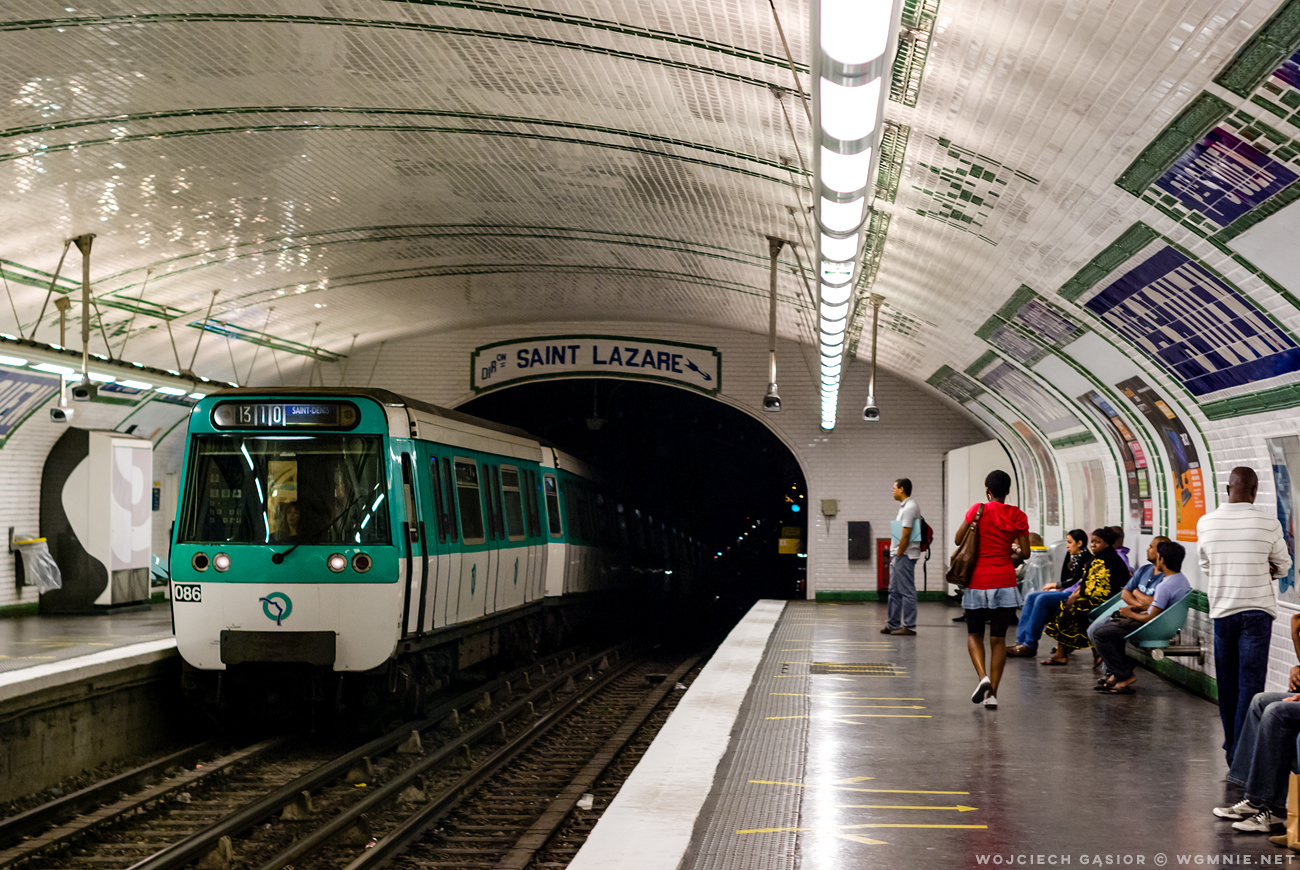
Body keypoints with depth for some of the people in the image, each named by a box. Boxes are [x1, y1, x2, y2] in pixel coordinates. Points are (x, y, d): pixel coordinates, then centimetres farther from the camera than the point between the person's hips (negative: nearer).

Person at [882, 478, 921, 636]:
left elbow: (905, 536, -20)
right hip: (898, 555, 11)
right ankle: (892, 624, 21)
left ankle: (909, 626, -2)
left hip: (904, 556, -11)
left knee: (907, 592, -5)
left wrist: (898, 555, -15)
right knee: (894, 591, 14)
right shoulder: (905, 506, 17)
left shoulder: (909, 508, -16)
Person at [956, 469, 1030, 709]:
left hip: (978, 581, -1)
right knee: (998, 639, 6)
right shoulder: (1018, 516, 1)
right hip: (1005, 582, 1)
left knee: (974, 635, 12)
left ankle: (983, 677, -12)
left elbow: (958, 540, 0)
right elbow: (1025, 552, 2)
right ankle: (992, 693, 3)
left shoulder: (978, 510, -4)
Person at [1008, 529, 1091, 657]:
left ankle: (1030, 645, -26)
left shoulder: (1087, 557, -8)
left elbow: (1075, 580, -13)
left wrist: (1055, 585, -2)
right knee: (1031, 597, -5)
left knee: (1043, 599, -27)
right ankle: (1021, 641, -14)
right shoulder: (1071, 556, 20)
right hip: (1065, 591, 10)